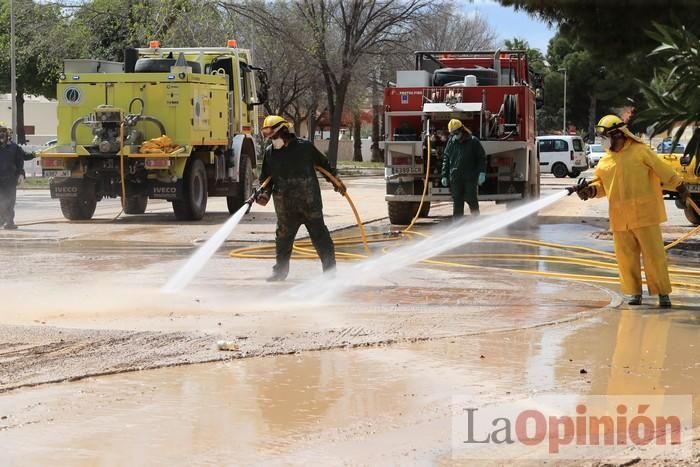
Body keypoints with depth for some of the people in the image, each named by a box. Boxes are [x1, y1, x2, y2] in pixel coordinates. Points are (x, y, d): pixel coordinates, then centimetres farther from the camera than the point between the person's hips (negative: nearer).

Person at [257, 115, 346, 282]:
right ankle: (280, 271, 24)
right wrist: (265, 193, -9)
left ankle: (330, 268, 8)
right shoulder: (269, 153, 4)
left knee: (320, 236, 2)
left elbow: (323, 163, 10)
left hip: (310, 204, -2)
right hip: (285, 208, 3)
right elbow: (266, 178, 9)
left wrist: (336, 181, 11)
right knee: (283, 238, 10)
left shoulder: (305, 146, -2)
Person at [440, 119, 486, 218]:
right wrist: (444, 176, 10)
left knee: (472, 201, 0)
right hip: (455, 178, 3)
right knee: (457, 202, 3)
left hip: (470, 177, -3)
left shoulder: (473, 141, 0)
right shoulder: (451, 142, 10)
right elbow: (446, 159, 15)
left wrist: (482, 173, -8)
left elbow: (482, 157, 2)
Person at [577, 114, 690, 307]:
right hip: (620, 218, 5)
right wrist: (590, 190, -1)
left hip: (644, 214, -5)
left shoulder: (640, 151, -3)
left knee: (653, 254, -3)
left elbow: (663, 170, -1)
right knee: (626, 257, 5)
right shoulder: (605, 161, 12)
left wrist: (679, 186, -1)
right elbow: (601, 184, 18)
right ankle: (634, 292, 18)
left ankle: (662, 293, 4)